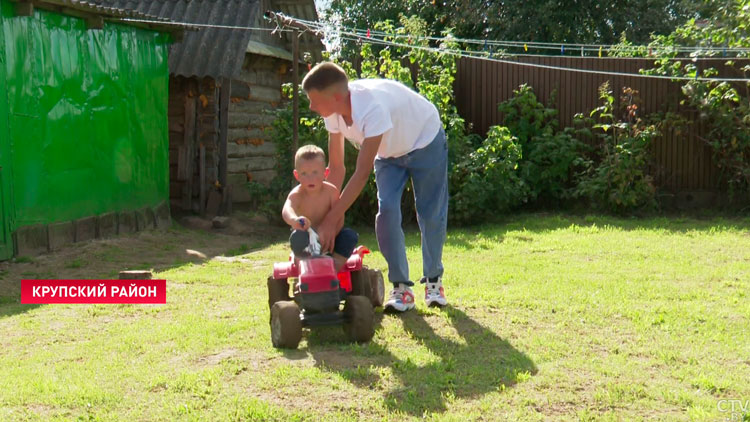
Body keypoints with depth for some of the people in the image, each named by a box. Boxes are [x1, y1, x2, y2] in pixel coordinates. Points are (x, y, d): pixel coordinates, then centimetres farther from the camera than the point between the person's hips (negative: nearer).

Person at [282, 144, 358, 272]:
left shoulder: (331, 191, -14)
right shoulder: (296, 194, -20)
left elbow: (339, 218, -16)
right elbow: (287, 210, -42)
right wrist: (294, 220, -67)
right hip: (306, 234, -2)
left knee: (350, 235, -24)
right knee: (297, 237, -37)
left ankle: (335, 267, -20)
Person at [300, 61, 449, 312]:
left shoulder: (372, 107, -43)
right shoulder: (333, 112, -21)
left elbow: (362, 173, -41)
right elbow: (336, 167, -11)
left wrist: (331, 219, -41)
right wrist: (325, 212, -17)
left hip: (425, 143, -5)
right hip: (388, 152, 5)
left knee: (431, 215, -3)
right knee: (387, 212, -12)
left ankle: (433, 280, 18)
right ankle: (401, 286, -2)